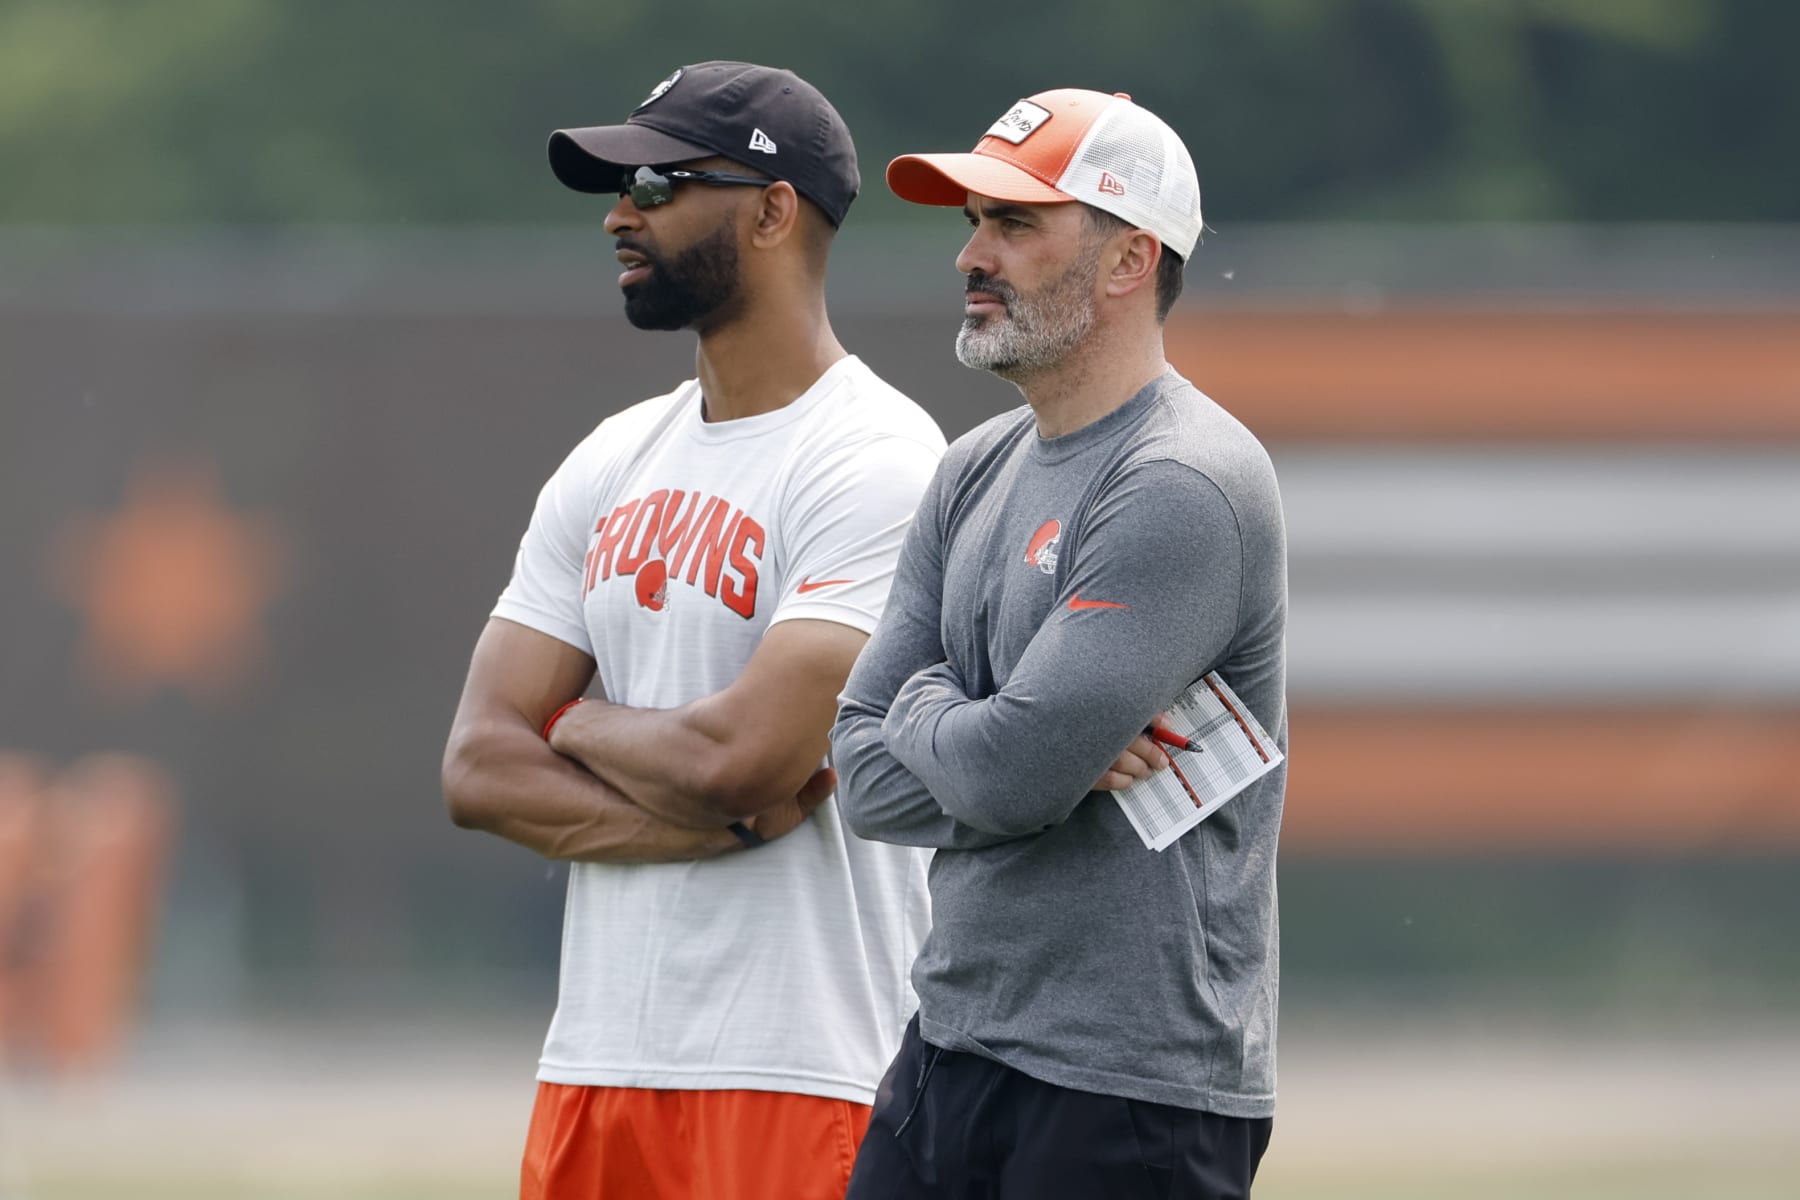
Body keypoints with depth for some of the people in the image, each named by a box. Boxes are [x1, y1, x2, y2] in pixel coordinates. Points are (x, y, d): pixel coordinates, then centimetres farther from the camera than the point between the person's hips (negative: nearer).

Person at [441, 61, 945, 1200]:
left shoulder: (874, 461, -9)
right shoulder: (613, 464, 14)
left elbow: (743, 755, -20)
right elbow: (480, 767, 6)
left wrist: (576, 723, 0)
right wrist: (724, 818, -9)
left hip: (802, 1079, -7)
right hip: (596, 1063, 7)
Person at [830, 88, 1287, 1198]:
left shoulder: (1187, 485, -15)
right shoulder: (980, 473, 14)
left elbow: (1005, 774, -23)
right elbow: (864, 773, 9)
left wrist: (927, 710, 0)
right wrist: (1063, 760, -8)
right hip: (951, 1054, 9)